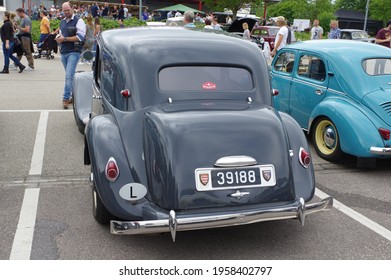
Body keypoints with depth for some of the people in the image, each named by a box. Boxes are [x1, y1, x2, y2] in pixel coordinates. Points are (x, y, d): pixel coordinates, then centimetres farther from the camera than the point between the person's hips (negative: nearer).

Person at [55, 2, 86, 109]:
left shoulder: (78, 21, -5)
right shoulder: (62, 22, 17)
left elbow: (80, 37, -14)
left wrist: (65, 38, -15)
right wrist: (58, 38, 2)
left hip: (74, 52, -7)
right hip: (63, 52, 7)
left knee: (69, 76, -14)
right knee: (71, 75, 14)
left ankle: (66, 98, -12)